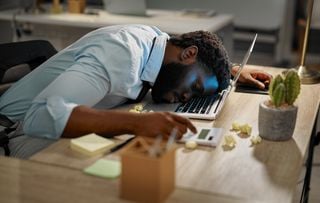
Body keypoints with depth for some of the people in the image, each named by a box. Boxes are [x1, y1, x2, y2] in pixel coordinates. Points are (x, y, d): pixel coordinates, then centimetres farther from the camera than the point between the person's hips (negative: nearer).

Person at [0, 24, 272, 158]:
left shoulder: (156, 40, -4)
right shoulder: (121, 54, -31)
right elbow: (41, 116, -42)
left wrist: (237, 72, 4)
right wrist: (137, 122, -51)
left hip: (65, 122, 8)